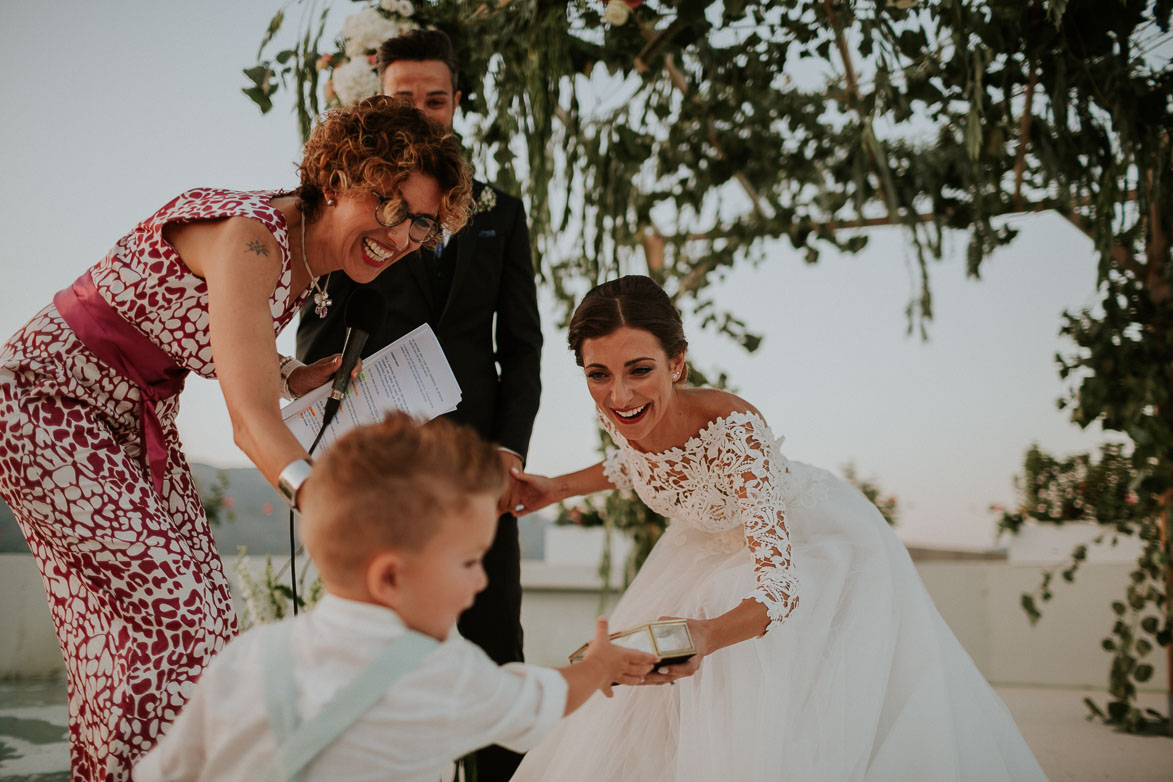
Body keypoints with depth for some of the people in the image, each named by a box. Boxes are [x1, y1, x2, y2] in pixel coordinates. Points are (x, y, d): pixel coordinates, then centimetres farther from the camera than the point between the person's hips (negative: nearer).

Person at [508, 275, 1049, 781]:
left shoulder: (734, 426, -42)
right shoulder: (617, 416, -23)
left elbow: (781, 587, -46)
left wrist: (707, 636, -63)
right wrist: (559, 488, 0)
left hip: (812, 545, -6)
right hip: (714, 546, 6)